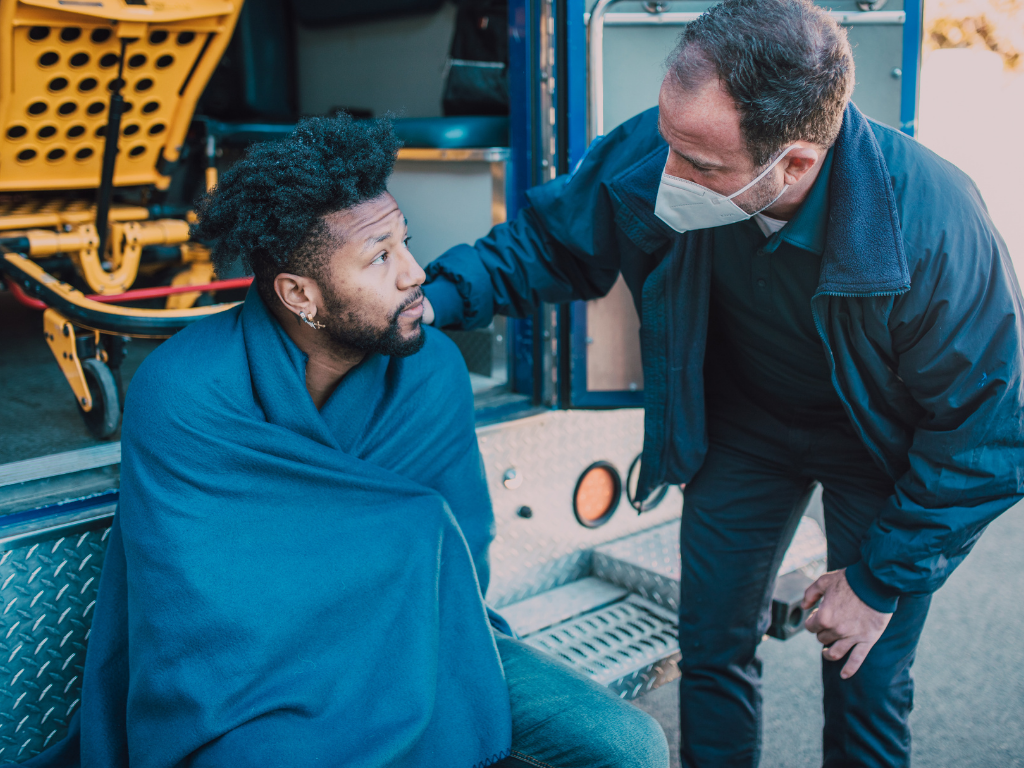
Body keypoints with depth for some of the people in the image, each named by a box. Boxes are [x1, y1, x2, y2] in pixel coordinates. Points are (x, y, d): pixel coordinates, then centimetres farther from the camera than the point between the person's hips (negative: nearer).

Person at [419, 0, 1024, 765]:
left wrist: (881, 580, -15)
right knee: (713, 649, 10)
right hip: (744, 419, 3)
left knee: (865, 692, 4)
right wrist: (435, 298, -25)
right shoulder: (649, 156, -28)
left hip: (884, 442, -2)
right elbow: (547, 243, -7)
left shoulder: (933, 228, -36)